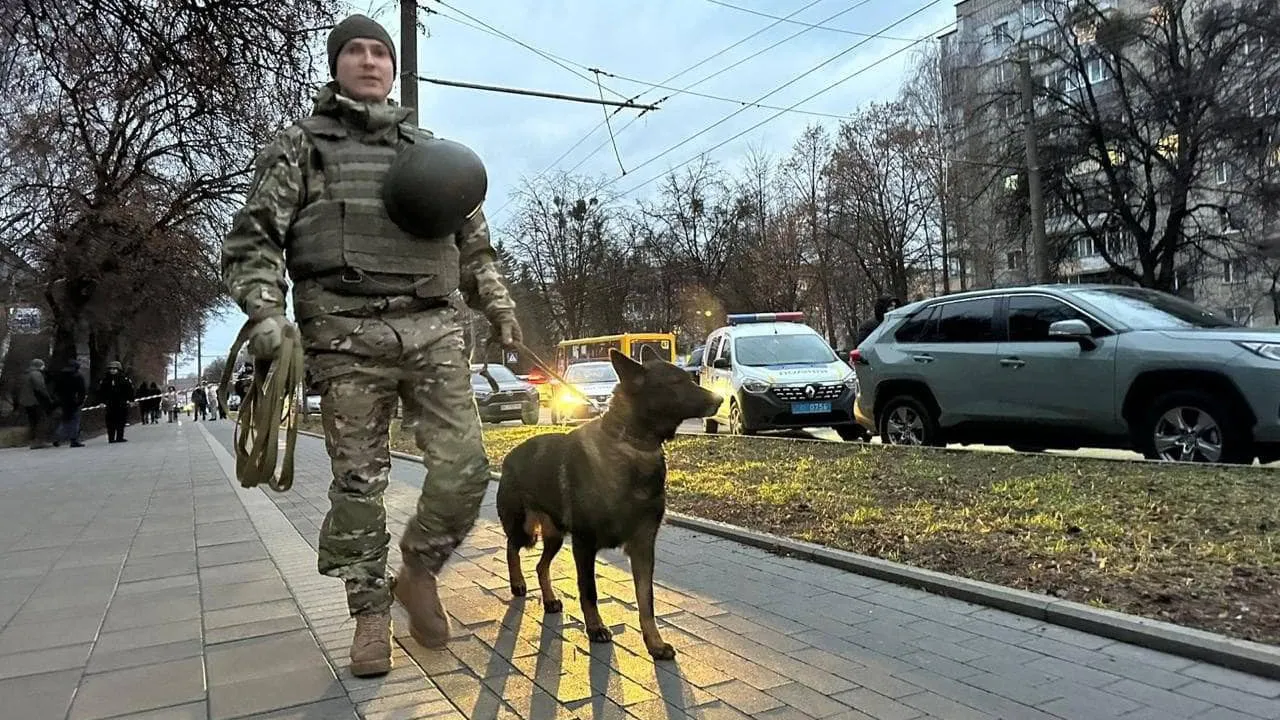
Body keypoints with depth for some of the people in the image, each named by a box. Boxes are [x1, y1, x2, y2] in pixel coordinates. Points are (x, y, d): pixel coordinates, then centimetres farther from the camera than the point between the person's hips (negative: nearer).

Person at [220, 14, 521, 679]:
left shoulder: (430, 151, 21)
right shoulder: (299, 146, 11)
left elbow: (473, 243, 27)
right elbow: (252, 238, 3)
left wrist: (498, 305, 15)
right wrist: (266, 313, -13)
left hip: (434, 330, 3)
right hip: (348, 337, -2)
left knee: (464, 468, -6)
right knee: (358, 482, 2)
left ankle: (418, 573, 19)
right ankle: (370, 611, 18)